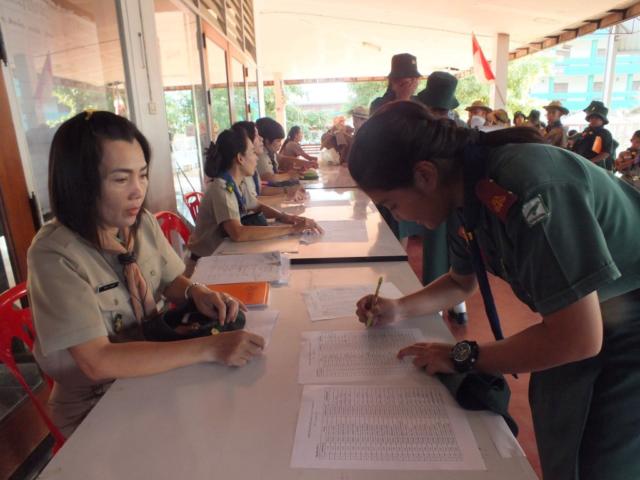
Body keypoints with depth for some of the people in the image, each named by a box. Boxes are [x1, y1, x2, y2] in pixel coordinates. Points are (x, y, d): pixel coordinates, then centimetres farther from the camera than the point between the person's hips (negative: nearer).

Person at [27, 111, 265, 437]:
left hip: (153, 374, 6)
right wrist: (209, 347, -36)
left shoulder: (142, 222, -6)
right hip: (95, 409, -5)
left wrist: (196, 292, -16)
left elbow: (170, 282, 7)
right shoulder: (54, 256, -25)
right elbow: (97, 362, -31)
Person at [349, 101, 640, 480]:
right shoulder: (467, 190, -6)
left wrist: (462, 357, -21)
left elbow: (576, 338, -32)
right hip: (579, 325, 8)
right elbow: (462, 281, 10)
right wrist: (399, 309, -4)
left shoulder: (529, 189, -35)